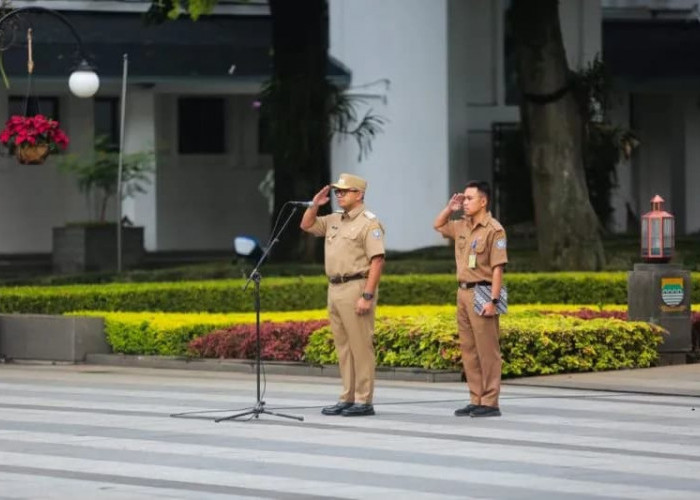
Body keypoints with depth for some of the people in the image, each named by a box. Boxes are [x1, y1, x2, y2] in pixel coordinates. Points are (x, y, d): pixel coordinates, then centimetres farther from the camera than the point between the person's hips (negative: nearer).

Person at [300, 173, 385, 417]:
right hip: (335, 288, 8)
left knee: (360, 346, -6)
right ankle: (347, 398, 14)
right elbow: (306, 225, 27)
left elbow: (377, 261, -15)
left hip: (356, 287, -8)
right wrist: (315, 205, 8)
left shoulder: (369, 223, -9)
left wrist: (368, 296, -21)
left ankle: (363, 401, -5)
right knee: (343, 347, 10)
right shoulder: (334, 220, 16)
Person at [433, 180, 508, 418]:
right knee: (468, 350, 10)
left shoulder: (494, 230, -11)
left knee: (487, 350, -5)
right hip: (463, 291, 8)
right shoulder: (462, 226, 12)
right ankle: (476, 400, 15)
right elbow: (438, 225, 32)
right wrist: (449, 208, 13)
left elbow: (497, 268, -15)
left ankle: (490, 403, -3)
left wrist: (493, 300, -20)